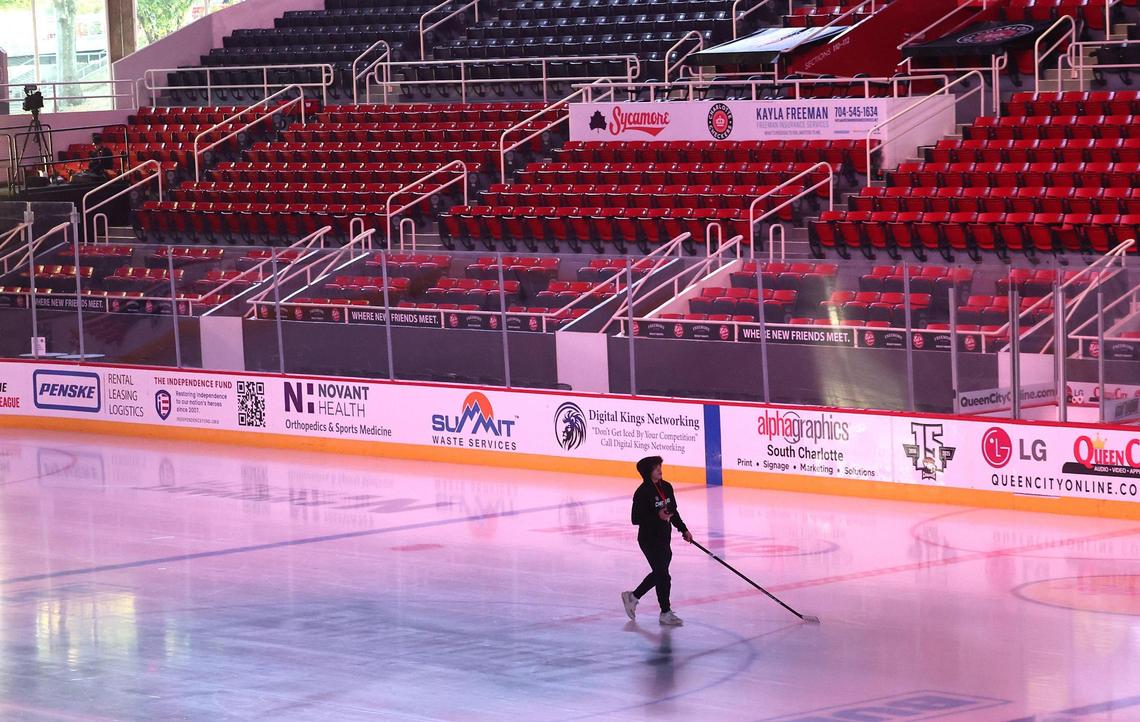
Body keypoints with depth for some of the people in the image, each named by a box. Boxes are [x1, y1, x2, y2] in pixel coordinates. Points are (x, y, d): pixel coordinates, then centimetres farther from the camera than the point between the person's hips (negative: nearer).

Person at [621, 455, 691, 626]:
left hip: (664, 538, 8)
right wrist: (657, 516, -27)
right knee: (663, 575, -3)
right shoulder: (643, 493, -18)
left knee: (659, 573, 17)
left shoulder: (667, 487, 5)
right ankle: (665, 613, 10)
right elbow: (636, 519, -18)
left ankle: (633, 596, 35)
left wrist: (683, 529, 17)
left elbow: (673, 511, 17)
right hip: (649, 539, -8)